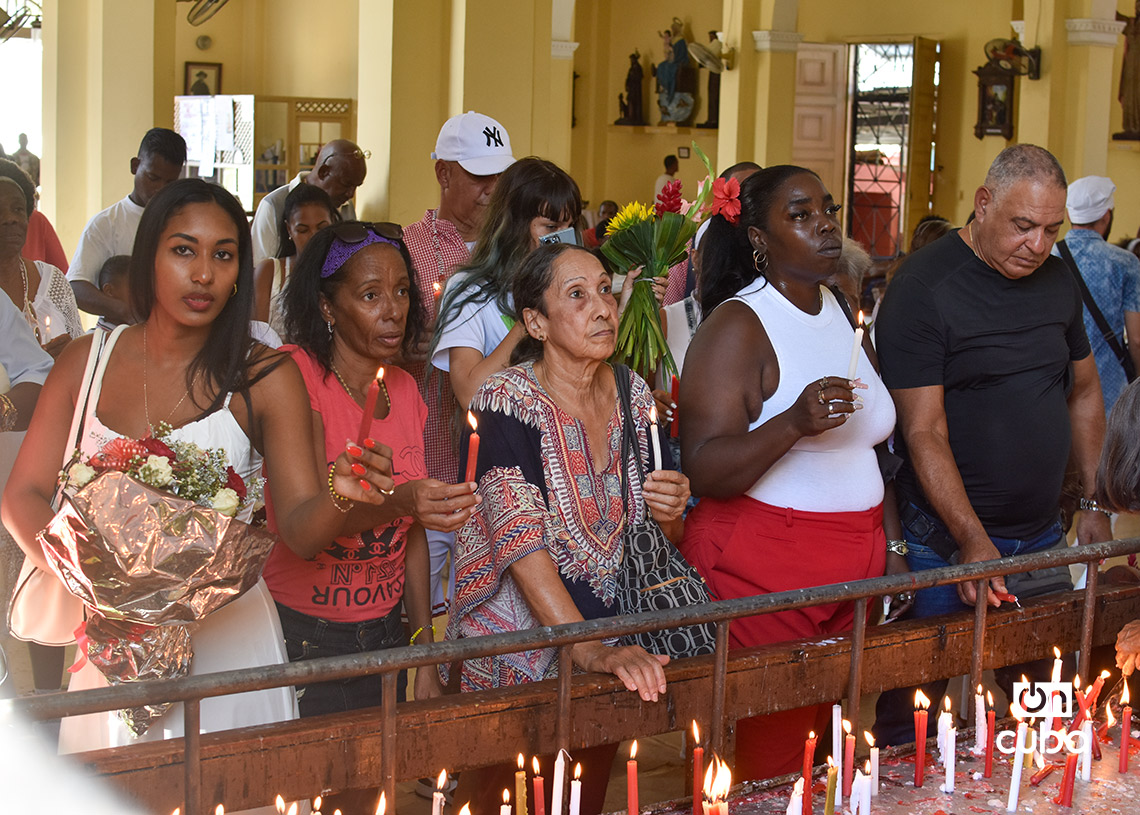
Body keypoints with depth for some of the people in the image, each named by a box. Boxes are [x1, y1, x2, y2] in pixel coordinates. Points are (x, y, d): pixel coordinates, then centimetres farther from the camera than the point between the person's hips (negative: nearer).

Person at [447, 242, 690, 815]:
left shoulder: (635, 396, 3)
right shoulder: (508, 399, -14)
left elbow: (664, 542, 13)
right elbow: (520, 537, -25)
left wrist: (670, 516, -12)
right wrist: (588, 649, -34)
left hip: (610, 641, 5)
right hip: (516, 645, -5)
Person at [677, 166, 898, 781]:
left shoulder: (843, 313, 14)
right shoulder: (737, 325, -10)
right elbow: (704, 471, -19)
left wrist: (889, 550, 18)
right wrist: (795, 422, -32)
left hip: (855, 563, 7)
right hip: (761, 563, -7)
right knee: (774, 750, -8)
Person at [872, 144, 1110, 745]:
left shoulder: (1057, 279, 8)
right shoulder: (922, 288, -12)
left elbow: (1084, 393, 19)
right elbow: (925, 433, -16)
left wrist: (1094, 504, 12)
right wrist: (973, 542, -23)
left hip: (1042, 536, 6)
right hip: (947, 540, -6)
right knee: (917, 700, -1)